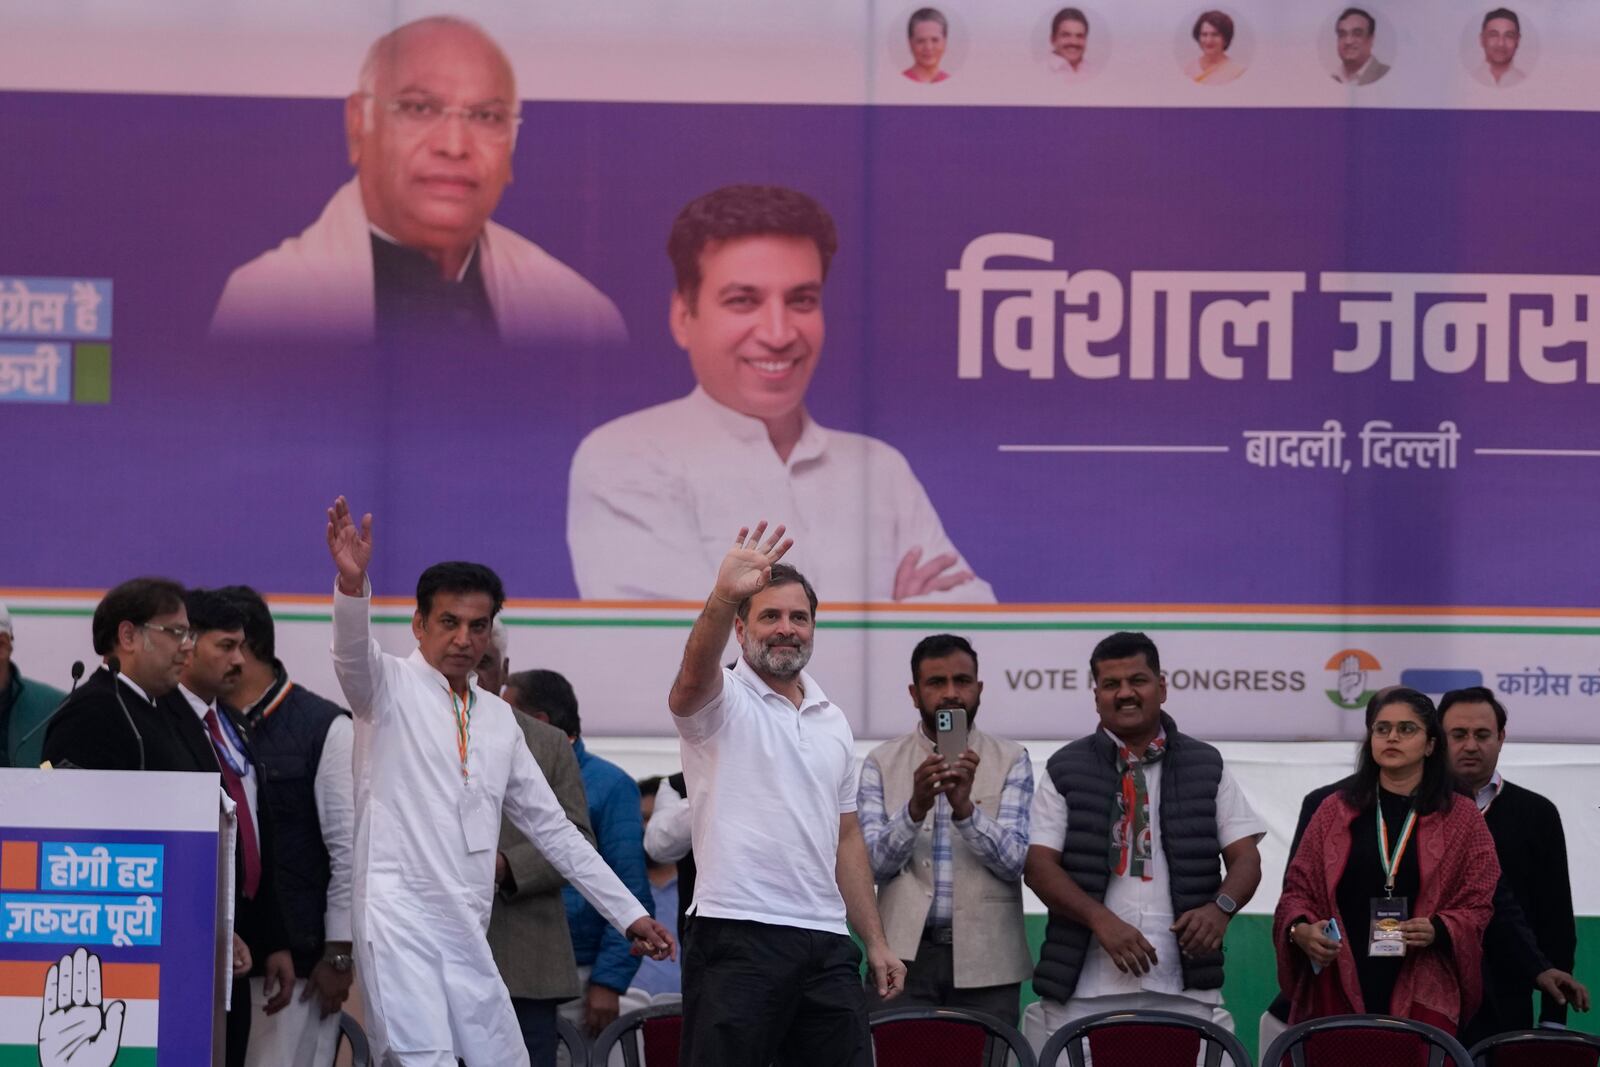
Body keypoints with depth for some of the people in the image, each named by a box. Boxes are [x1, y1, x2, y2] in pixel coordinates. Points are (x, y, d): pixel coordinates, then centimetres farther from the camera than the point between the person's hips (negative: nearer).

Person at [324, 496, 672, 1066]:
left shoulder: (499, 718, 19)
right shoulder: (390, 686, 3)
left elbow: (551, 827, 22)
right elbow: (352, 652, -21)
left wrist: (629, 913, 18)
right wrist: (352, 583, -42)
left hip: (468, 933, 6)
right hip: (400, 919, -6)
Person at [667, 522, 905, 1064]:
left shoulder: (833, 721, 19)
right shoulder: (722, 701, -1)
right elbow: (694, 675, -27)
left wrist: (876, 942, 16)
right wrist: (723, 597, -46)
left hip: (826, 941, 6)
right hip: (737, 934, -6)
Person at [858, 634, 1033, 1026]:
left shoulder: (1010, 761, 6)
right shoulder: (882, 763, 7)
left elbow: (1014, 861, -4)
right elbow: (872, 862, -3)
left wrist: (965, 808, -21)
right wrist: (915, 808, -20)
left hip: (985, 960, 0)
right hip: (906, 954, 0)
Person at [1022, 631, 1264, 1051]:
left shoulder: (1206, 767, 14)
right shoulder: (1066, 770, 10)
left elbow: (1245, 856, 11)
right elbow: (1038, 865, 3)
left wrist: (1221, 907, -12)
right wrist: (1101, 920, -13)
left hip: (1186, 988, 1)